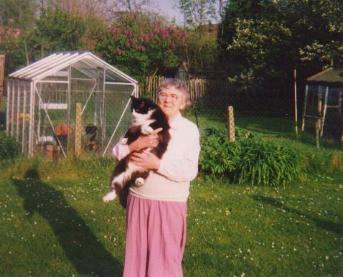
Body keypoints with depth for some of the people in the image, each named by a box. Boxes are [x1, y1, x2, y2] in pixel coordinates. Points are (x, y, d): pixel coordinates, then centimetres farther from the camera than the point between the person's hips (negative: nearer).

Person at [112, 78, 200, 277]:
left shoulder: (189, 129, -5)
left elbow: (190, 171, -14)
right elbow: (117, 152, 1)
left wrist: (157, 164, -21)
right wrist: (137, 144, -17)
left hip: (170, 203, -3)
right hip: (138, 200, 3)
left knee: (166, 257, 5)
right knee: (137, 253, 15)